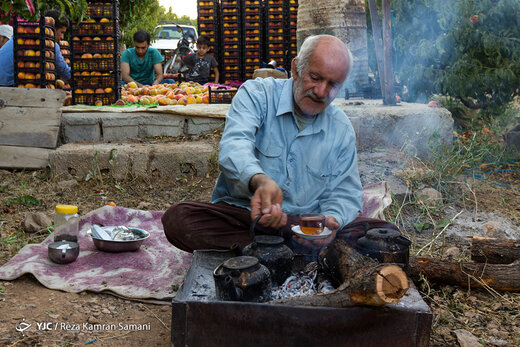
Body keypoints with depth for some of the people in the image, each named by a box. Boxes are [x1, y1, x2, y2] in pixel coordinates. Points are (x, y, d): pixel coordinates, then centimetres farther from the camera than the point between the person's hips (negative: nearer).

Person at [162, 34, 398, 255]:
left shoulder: (342, 130, 8)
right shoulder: (257, 94, -3)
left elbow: (345, 194, 8)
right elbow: (234, 146, -23)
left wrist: (331, 220, -18)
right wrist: (259, 180, -46)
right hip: (241, 214, -1)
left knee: (386, 233, -18)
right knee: (177, 219, -31)